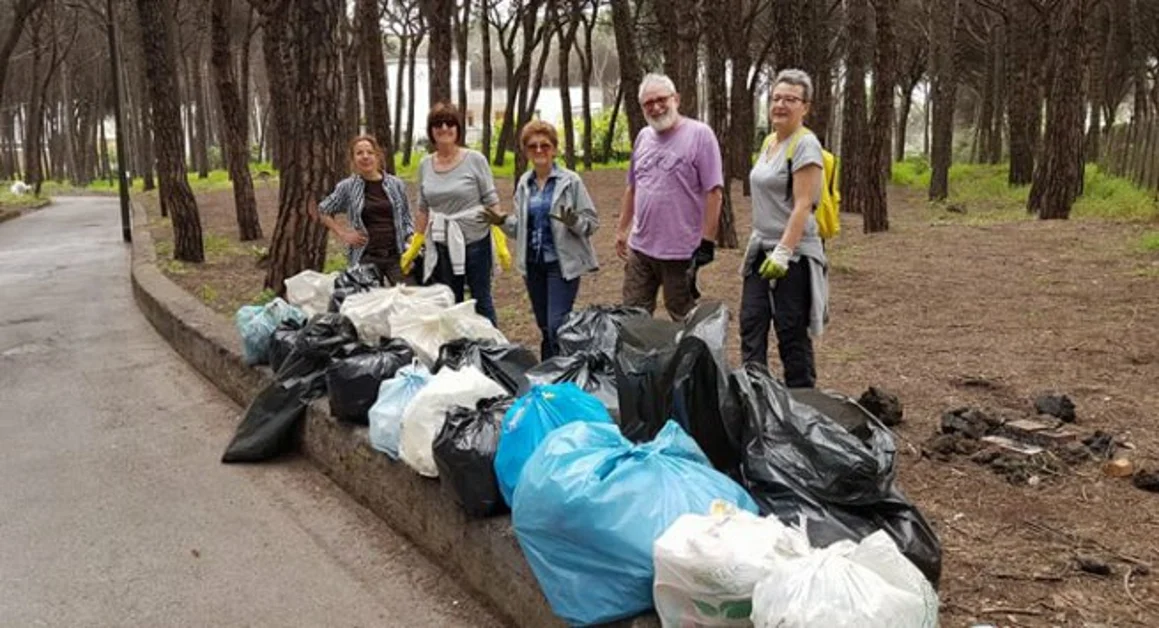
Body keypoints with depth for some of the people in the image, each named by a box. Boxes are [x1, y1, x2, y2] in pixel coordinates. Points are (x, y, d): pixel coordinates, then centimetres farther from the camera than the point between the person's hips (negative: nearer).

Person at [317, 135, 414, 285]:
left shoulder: (396, 184, 6)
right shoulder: (347, 187, 2)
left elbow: (406, 219, 13)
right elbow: (323, 211, 14)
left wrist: (412, 243, -3)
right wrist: (343, 234, 3)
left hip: (396, 255, 1)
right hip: (366, 257, -1)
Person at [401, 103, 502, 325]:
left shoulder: (475, 159, -6)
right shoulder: (425, 164, 6)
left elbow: (491, 201, -5)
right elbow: (423, 209, 13)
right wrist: (415, 246, 14)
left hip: (475, 240, -4)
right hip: (442, 245, 4)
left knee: (481, 299, 5)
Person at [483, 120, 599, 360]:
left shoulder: (571, 181, -6)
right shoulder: (524, 183, 9)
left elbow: (592, 221, -6)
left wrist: (574, 222, -27)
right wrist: (503, 221, -2)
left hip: (562, 263, -5)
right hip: (533, 263, 6)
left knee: (558, 326, -12)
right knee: (544, 327, 14)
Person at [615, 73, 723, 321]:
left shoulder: (699, 134, -9)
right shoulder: (643, 136, 11)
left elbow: (713, 192, -12)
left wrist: (707, 242, -15)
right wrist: (622, 230, 18)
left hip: (681, 251, -6)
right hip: (640, 247, 6)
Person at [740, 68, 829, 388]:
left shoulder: (805, 145, -12)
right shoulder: (771, 141, 14)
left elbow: (802, 205, -18)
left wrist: (783, 251, -24)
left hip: (792, 256, -8)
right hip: (761, 250, 8)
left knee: (792, 334, -1)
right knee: (751, 326, 8)